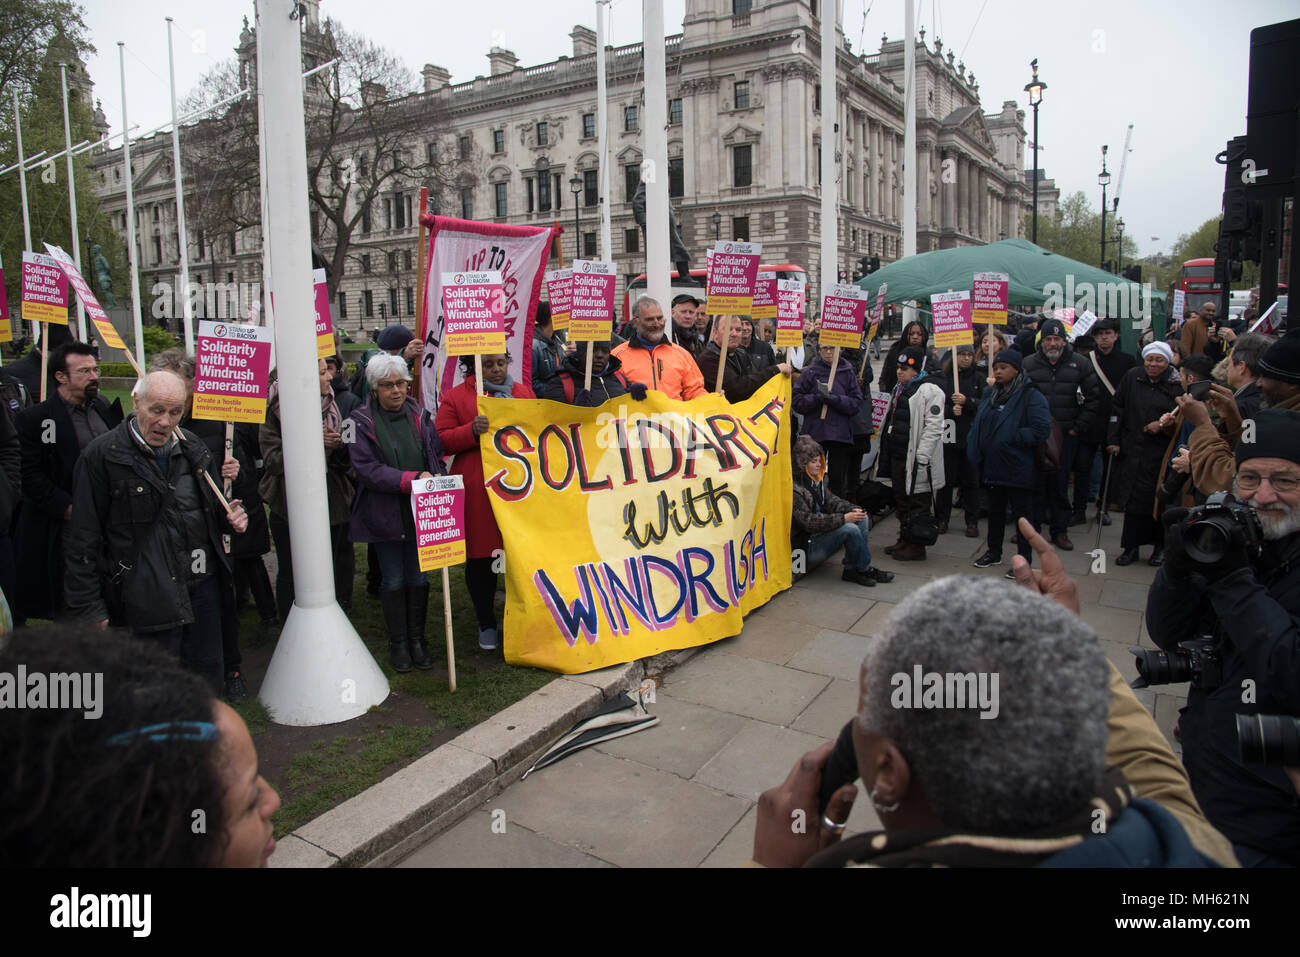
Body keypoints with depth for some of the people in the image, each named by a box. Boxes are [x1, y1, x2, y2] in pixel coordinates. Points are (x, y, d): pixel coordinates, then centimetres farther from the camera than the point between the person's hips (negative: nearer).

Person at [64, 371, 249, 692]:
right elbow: (82, 539, -7)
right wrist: (87, 607, -8)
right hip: (150, 598, -5)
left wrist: (230, 517, 1)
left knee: (208, 678, 15)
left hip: (204, 585, 6)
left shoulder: (193, 449, 9)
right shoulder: (102, 455, -8)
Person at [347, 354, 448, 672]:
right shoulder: (361, 421, -4)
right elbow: (366, 468, -13)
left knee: (418, 578, 9)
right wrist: (411, 479, -22)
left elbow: (437, 457, 10)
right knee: (393, 580, 7)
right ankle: (398, 642, 22)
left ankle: (417, 639, 24)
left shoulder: (420, 416, 6)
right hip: (385, 513, -2)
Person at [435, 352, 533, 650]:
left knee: (522, 553, 3)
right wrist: (472, 431, -16)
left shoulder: (523, 392, 16)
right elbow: (441, 441, -1)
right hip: (477, 491, -2)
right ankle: (486, 624, 22)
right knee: (480, 557, 5)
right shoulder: (456, 397, 5)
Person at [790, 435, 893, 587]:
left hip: (819, 533, 10)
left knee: (862, 519, -1)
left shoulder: (817, 480, 9)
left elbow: (831, 500, 12)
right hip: (807, 545, -10)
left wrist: (852, 510, -8)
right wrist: (843, 519, -26)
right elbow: (808, 521, -25)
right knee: (850, 529, -25)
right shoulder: (794, 489, -21)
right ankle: (863, 568, -3)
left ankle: (852, 569, -4)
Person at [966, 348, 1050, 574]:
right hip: (992, 466, 7)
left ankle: (1024, 560, 13)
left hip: (1018, 468, -7)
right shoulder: (990, 394, 10)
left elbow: (1041, 430, -20)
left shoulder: (1031, 396, -12)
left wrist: (1011, 438, -18)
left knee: (1022, 513, 3)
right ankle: (994, 552, 33)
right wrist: (975, 448, 3)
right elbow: (978, 424, 18)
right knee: (995, 510, 19)